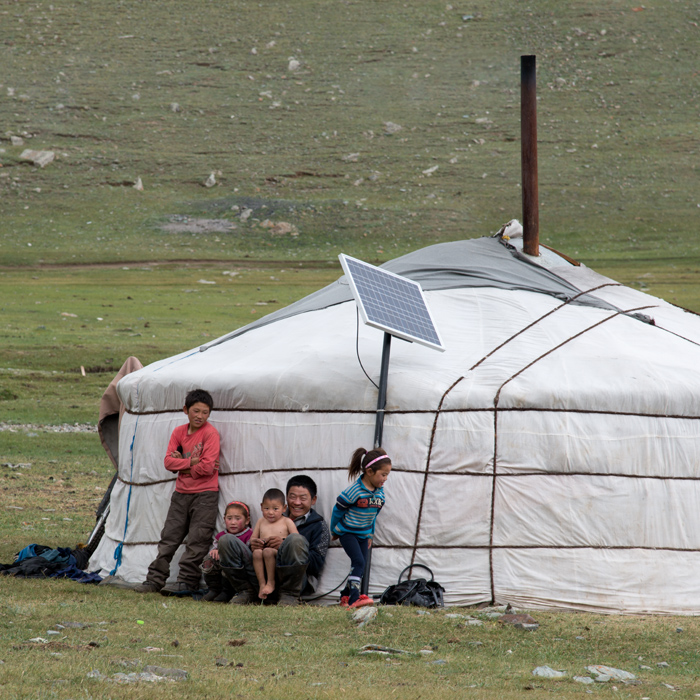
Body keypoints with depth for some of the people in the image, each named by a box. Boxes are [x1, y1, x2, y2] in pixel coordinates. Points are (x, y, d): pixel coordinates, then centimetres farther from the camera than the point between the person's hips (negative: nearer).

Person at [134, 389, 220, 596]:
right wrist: (190, 463, -15)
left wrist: (182, 465, -8)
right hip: (181, 493, 6)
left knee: (197, 540, -6)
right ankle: (155, 579, 8)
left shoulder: (210, 433, -9)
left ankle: (187, 581, -3)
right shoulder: (179, 432, 8)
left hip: (205, 495, -6)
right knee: (169, 536, 6)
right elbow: (169, 461, -1)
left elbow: (207, 467, -17)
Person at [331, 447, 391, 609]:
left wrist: (370, 534, 19)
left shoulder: (379, 492, -1)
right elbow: (338, 510, -11)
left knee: (359, 567, 8)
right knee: (358, 561, -21)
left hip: (363, 534, 7)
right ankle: (354, 599, -29)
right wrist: (334, 530, 1)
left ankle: (346, 598, 22)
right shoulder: (354, 491, -22)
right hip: (347, 532, -7)